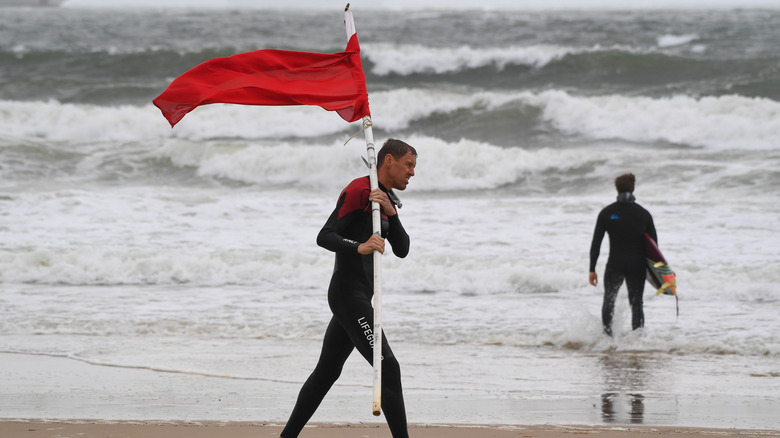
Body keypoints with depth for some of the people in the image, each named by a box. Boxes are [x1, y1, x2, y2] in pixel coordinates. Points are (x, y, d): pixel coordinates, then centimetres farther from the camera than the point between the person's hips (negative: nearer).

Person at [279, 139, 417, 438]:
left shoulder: (387, 199, 18)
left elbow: (402, 250, 7)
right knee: (388, 368, -15)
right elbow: (324, 237, -19)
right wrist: (359, 247, -35)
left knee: (327, 370, 16)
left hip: (360, 296, 10)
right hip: (348, 293, -10)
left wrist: (391, 213, -9)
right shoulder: (358, 191, -12)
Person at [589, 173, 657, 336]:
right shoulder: (643, 214, 0)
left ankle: (607, 334, 9)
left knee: (609, 301, 17)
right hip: (637, 266, 1)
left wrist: (592, 269, -1)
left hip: (615, 266, -1)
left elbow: (596, 243, -5)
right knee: (636, 303, 9)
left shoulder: (606, 213, -3)